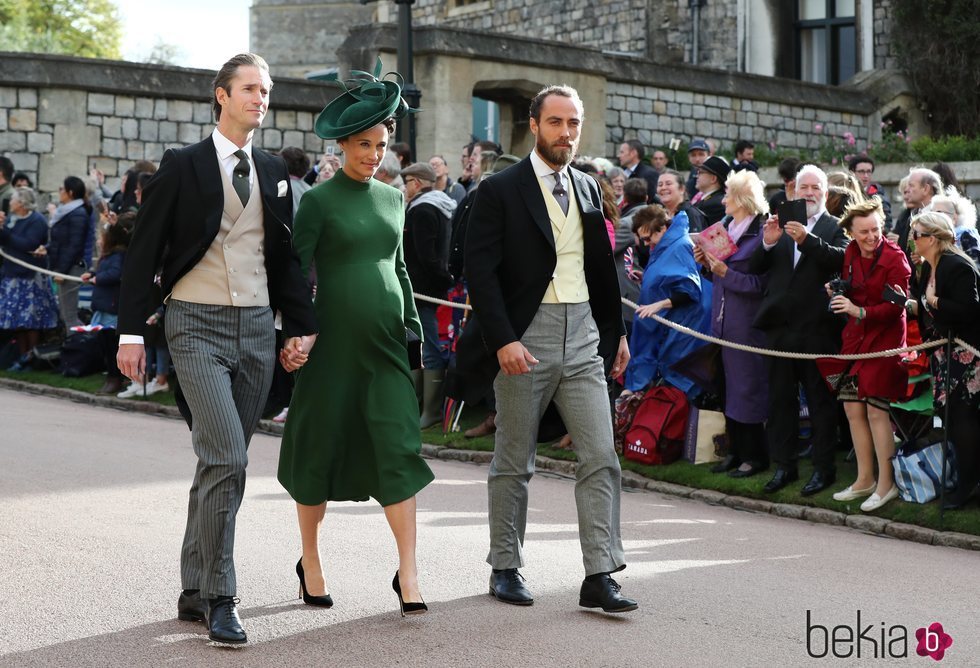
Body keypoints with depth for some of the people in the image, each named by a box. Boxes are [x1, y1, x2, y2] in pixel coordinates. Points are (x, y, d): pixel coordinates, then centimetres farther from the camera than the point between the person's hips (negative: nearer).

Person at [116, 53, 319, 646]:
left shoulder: (274, 171, 12)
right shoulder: (183, 166, -3)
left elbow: (286, 257, 16)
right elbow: (145, 251, -3)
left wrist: (302, 325, 6)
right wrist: (132, 331, -8)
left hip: (256, 328, 5)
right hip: (198, 326, -5)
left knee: (223, 464, 10)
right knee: (226, 460, -15)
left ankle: (196, 592, 20)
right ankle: (220, 598, -5)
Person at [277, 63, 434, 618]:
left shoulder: (393, 198, 12)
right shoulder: (319, 201, -4)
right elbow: (295, 271, -6)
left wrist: (414, 323, 16)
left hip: (386, 341, 4)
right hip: (335, 338, -4)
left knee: (399, 446, -5)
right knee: (321, 447, 6)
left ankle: (409, 573, -5)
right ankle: (311, 563, 23)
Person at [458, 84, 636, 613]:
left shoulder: (588, 189, 13)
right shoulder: (500, 190, -5)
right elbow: (480, 271, -10)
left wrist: (616, 331, 17)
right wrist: (502, 340, -18)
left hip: (582, 339, 5)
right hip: (524, 338, -4)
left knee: (601, 458, -3)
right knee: (513, 463, 7)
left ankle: (599, 576, -1)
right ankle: (505, 568, 21)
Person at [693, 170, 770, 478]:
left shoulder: (761, 235, -12)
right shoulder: (726, 228, 13)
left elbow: (760, 283, -17)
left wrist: (725, 272, -21)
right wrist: (707, 264, 0)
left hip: (748, 324, -8)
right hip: (723, 322, 8)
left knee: (748, 388, -2)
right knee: (728, 386, 11)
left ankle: (754, 455, 8)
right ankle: (735, 450, 20)